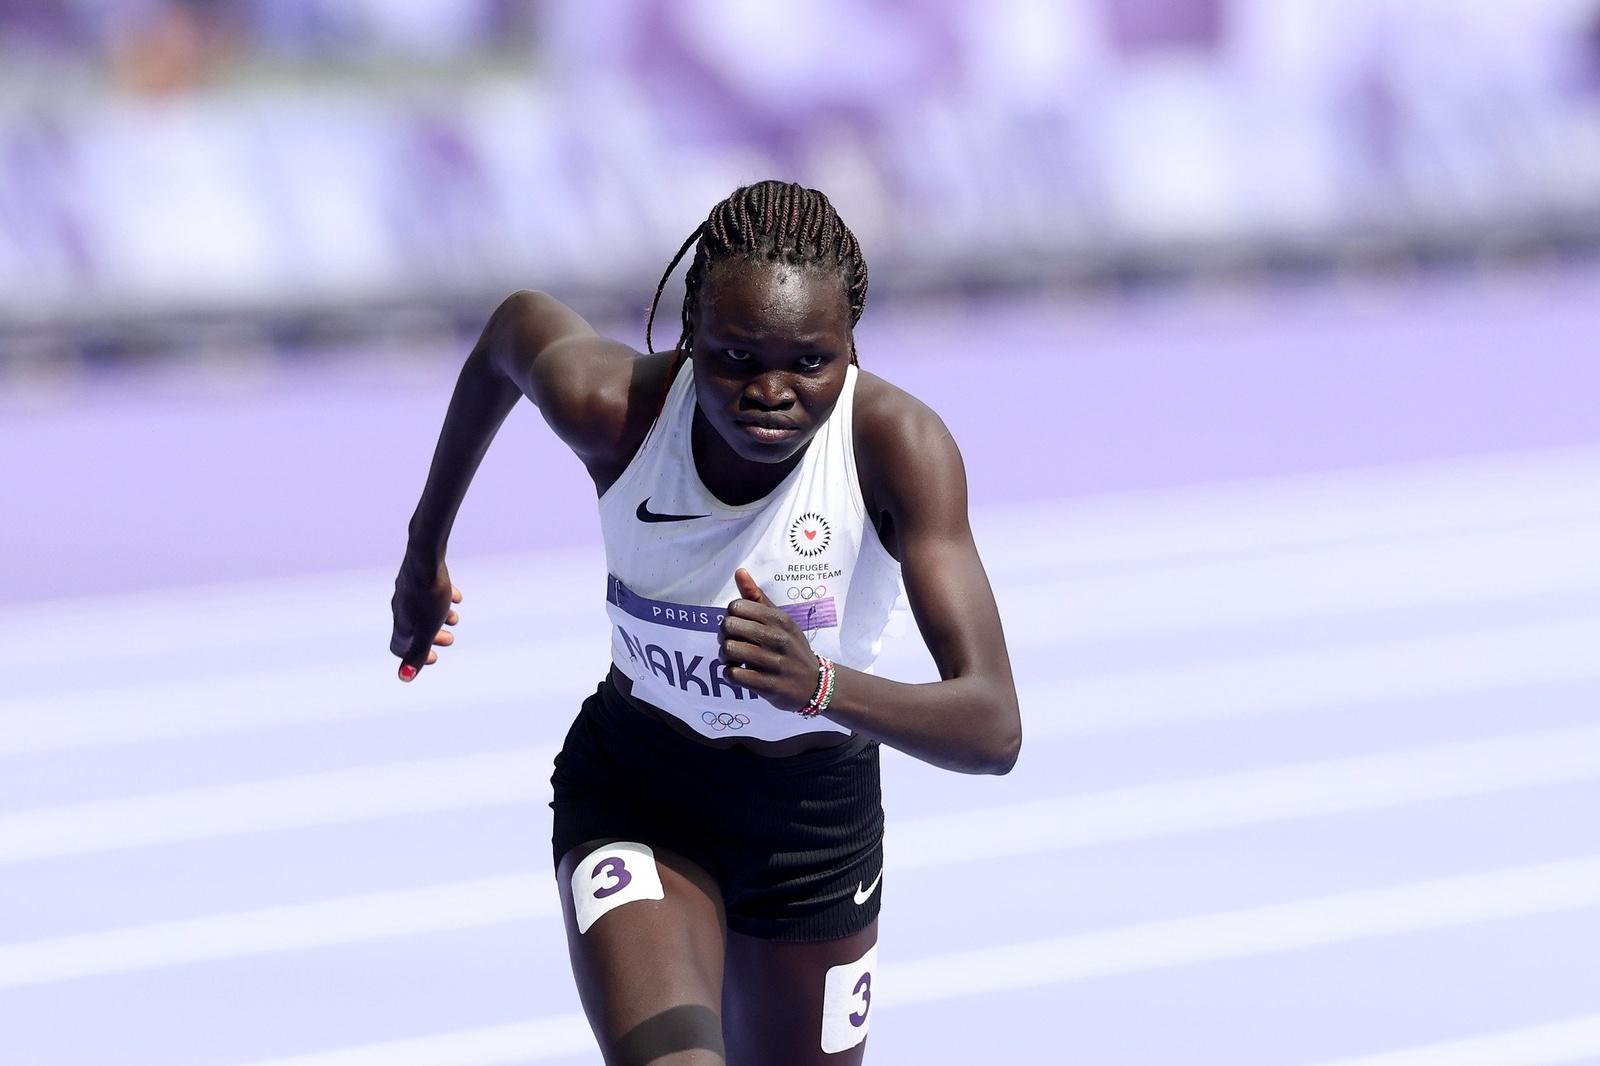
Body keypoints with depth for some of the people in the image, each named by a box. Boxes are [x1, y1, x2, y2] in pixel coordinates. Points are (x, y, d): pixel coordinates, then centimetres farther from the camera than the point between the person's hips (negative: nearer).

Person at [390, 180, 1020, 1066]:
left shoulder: (899, 444, -29)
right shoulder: (611, 405, -25)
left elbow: (993, 731, -34)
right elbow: (518, 323, 2)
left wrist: (824, 686, -52)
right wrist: (426, 546, 12)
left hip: (818, 819, 1)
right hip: (634, 801, -1)